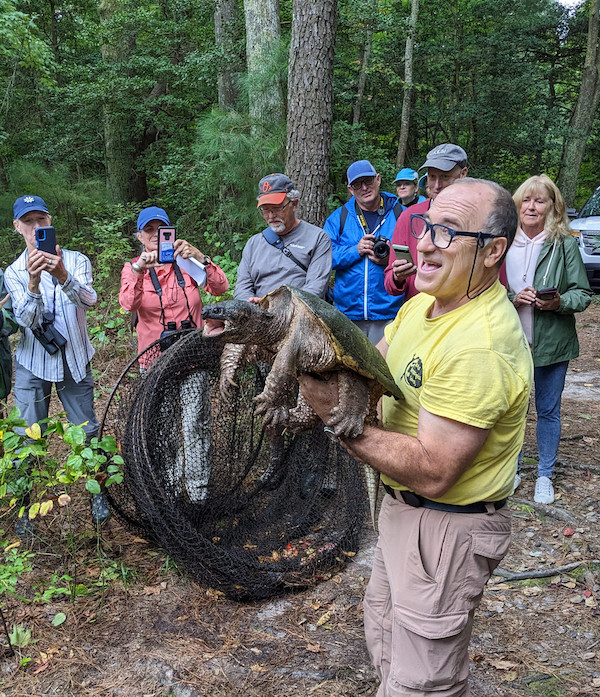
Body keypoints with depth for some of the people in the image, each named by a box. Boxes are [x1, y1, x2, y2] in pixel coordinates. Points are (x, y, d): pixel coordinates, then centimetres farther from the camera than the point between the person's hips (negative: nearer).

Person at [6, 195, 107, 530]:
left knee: (88, 431, 6)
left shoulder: (77, 261, -4)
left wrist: (63, 276, -44)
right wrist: (34, 283, -38)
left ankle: (98, 493, 26)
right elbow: (27, 319, -19)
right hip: (33, 364, 0)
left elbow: (89, 301, -24)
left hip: (74, 360, 0)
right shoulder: (14, 272, -2)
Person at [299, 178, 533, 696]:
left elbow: (431, 473, -32)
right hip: (403, 508, 10)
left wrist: (339, 417, -28)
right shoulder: (425, 303, 2)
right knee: (385, 634, 29)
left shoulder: (479, 346, -31)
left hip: (448, 528, -9)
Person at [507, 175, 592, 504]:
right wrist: (514, 298, -15)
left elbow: (582, 293, -2)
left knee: (548, 411, 11)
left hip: (552, 342, -1)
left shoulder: (565, 244, -4)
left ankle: (545, 476, 28)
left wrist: (559, 302, -21)